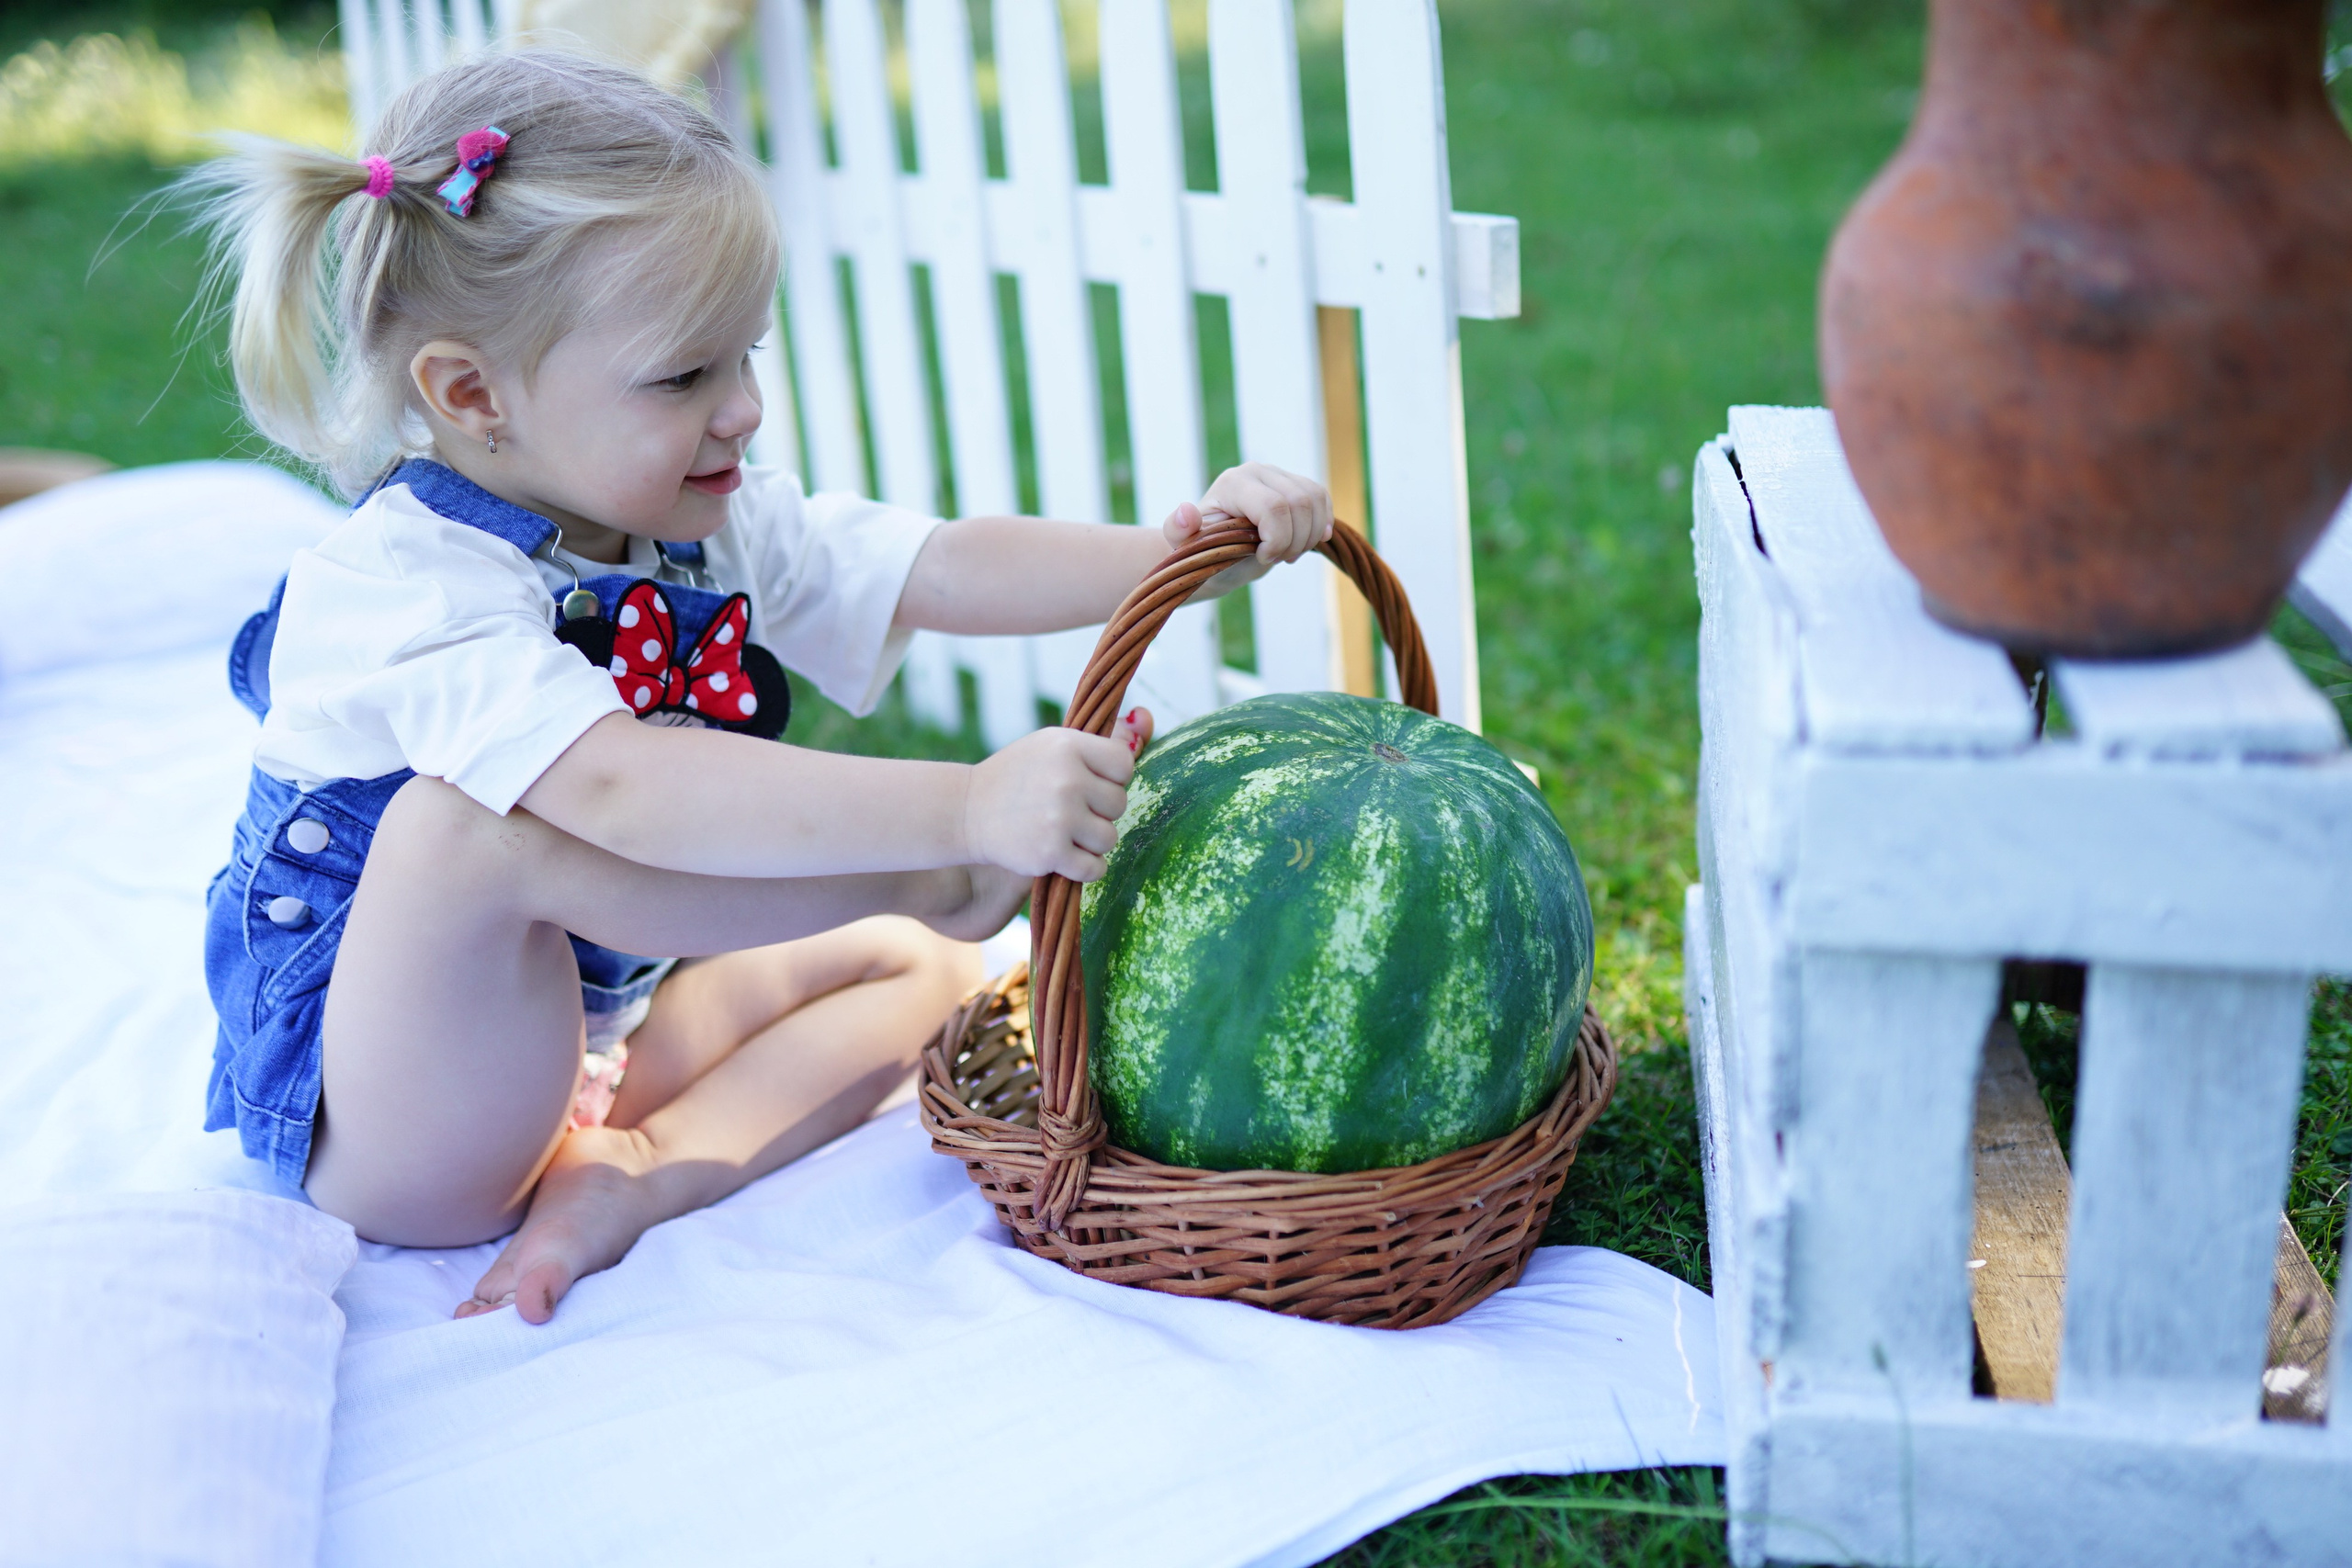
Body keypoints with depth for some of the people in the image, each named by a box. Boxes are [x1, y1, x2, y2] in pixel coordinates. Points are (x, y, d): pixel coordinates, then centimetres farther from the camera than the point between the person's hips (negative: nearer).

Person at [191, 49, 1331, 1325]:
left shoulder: (716, 524, 0)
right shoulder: (399, 587, -27)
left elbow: (938, 572, -9)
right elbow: (620, 792, -43)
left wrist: (1179, 550, -26)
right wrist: (963, 812, -50)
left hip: (598, 1034, 8)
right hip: (388, 1109, -8)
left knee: (923, 963, 0)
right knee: (458, 821, -36)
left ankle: (633, 1177, -19)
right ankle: (942, 879, -27)